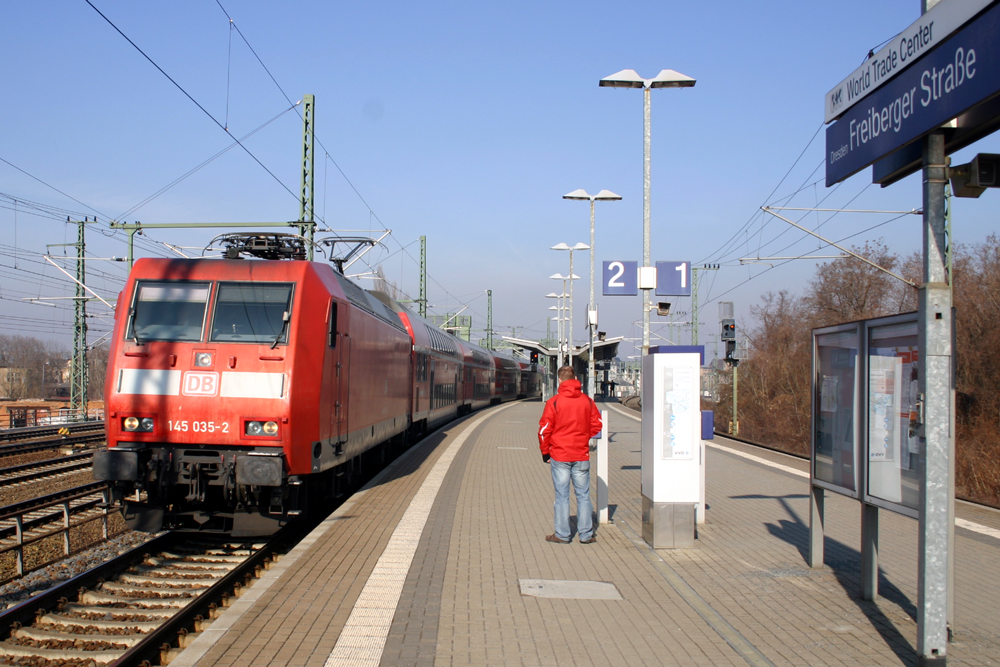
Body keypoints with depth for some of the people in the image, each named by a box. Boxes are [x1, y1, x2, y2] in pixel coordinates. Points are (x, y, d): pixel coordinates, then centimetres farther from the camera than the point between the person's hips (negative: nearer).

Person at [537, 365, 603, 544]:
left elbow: (544, 430, -8)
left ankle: (562, 535, 9)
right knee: (583, 495, 9)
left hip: (559, 455, -2)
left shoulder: (553, 402, -9)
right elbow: (597, 425, 6)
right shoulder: (587, 401, 0)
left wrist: (545, 452, 4)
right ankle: (586, 534, 11)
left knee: (562, 496, 5)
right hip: (582, 455, 2)